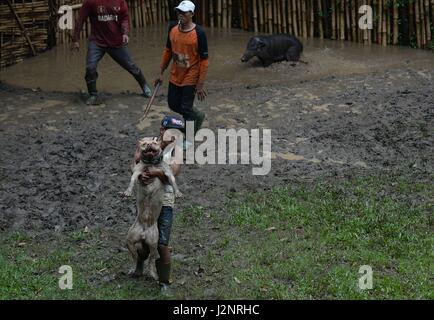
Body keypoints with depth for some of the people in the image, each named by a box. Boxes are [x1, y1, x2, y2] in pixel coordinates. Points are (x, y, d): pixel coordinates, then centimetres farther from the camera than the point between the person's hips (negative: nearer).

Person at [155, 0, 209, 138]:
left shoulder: (199, 33, -20)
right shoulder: (173, 28, -3)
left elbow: (204, 60, -17)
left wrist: (200, 85, -17)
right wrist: (161, 73, 12)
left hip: (190, 78, -6)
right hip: (175, 76, 6)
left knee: (186, 108, 0)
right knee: (173, 104, 17)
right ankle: (197, 116, 42)